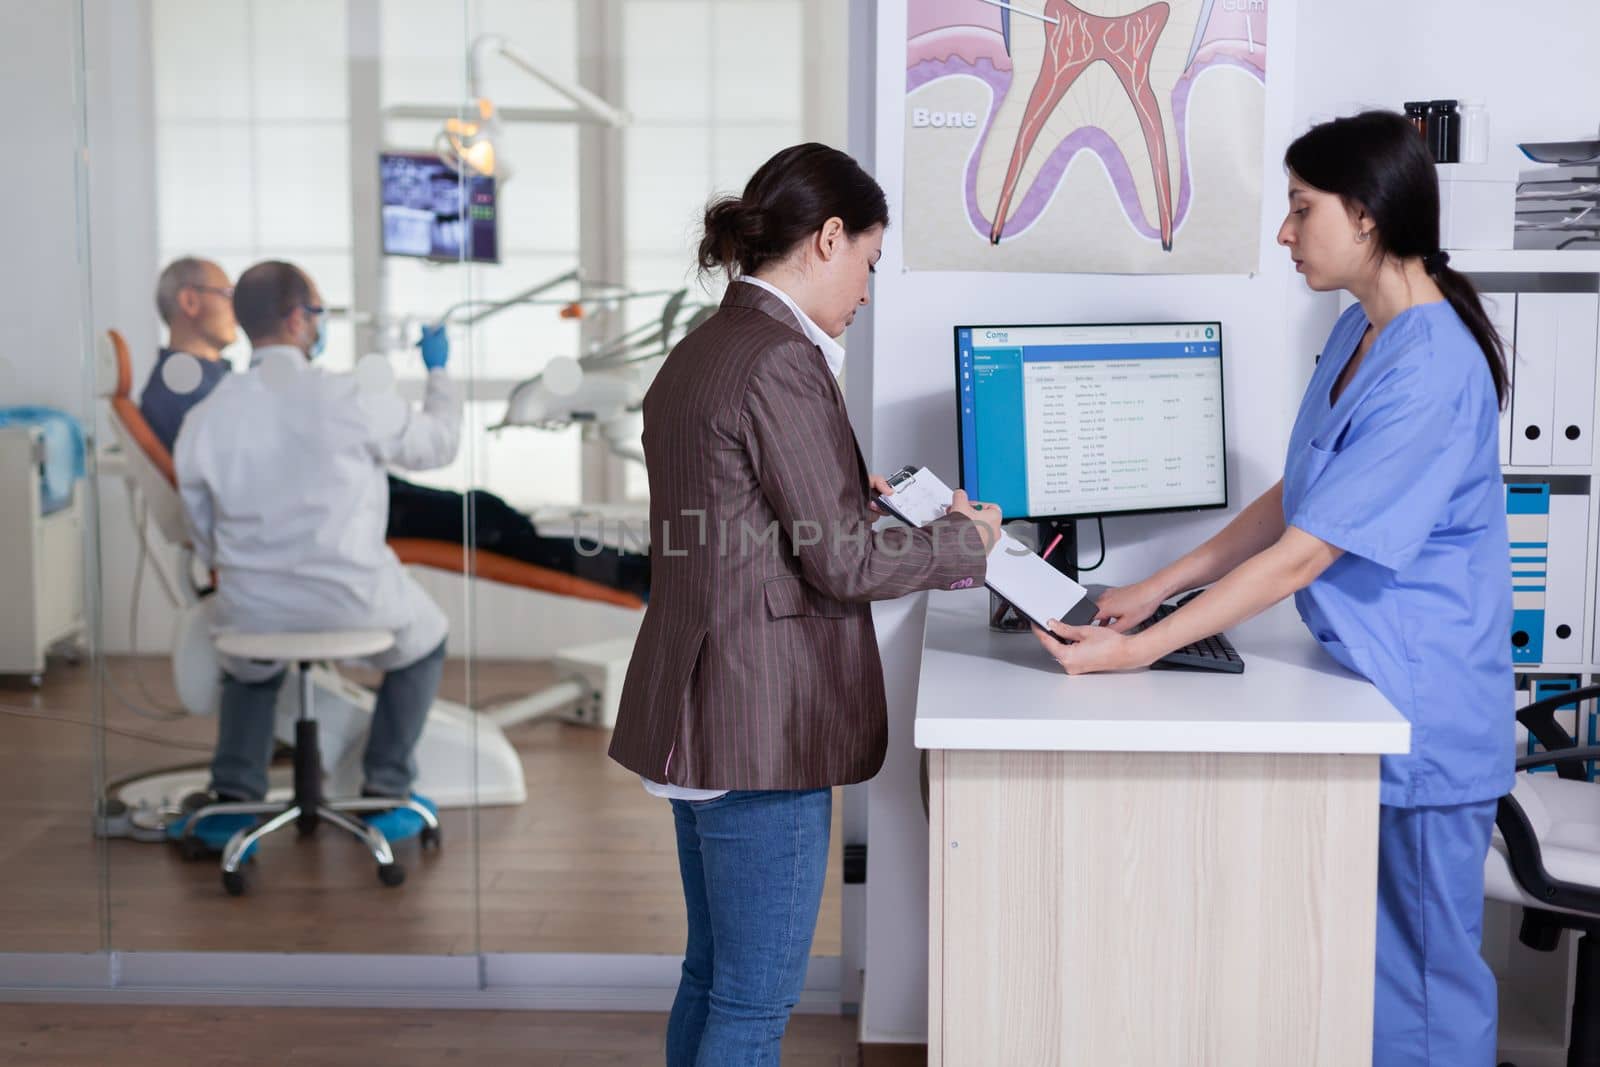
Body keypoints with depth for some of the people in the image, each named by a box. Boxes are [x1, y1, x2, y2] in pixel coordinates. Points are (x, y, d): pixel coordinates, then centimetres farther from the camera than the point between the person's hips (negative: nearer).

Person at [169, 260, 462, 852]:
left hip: (251, 609, 3)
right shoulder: (349, 400, -15)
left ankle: (234, 797, 28)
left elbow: (204, 539, 6)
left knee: (248, 663, 39)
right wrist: (439, 370, 20)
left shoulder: (202, 420, -4)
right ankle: (387, 794, 27)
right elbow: (439, 443, 3)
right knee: (423, 642, 29)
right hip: (352, 601, -3)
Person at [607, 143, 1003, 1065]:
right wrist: (965, 540, -3)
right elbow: (842, 565, -17)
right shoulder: (782, 363, -18)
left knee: (713, 977, 20)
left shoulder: (696, 354, 11)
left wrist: (846, 494, 18)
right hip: (764, 722, -10)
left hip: (694, 714, 10)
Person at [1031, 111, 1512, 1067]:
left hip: (1424, 711, -9)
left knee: (1425, 973, 6)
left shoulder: (1432, 370, -23)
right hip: (1359, 691, 9)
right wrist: (1158, 588, 7)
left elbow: (1301, 555, -25)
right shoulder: (1360, 331, 7)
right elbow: (1293, 501, 13)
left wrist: (1139, 650, -24)